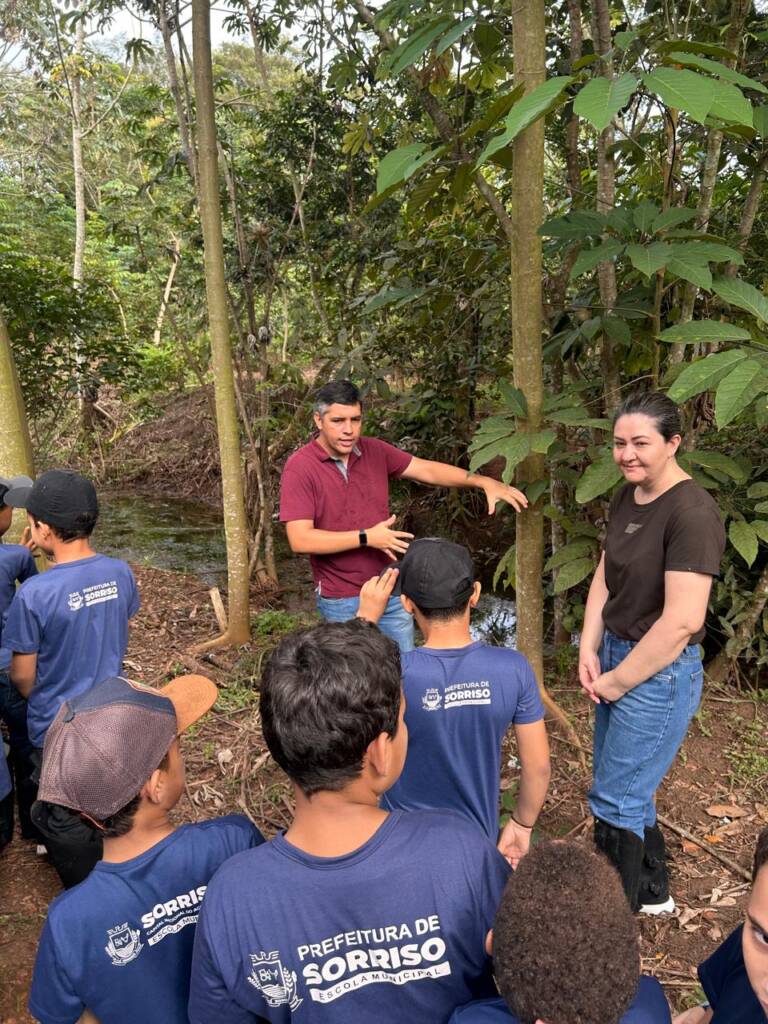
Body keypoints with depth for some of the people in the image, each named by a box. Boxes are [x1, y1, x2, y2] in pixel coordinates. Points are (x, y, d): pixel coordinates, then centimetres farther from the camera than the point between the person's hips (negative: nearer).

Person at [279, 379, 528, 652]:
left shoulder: (375, 451, 0)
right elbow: (300, 541, -22)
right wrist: (366, 538, -21)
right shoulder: (300, 468, -16)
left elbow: (426, 470, 5)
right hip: (343, 601, -5)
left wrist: (484, 481, -4)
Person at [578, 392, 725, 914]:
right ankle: (651, 890, 42)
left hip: (658, 673, -8)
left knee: (615, 799, 5)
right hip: (616, 655, 8)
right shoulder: (626, 497, 4)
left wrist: (614, 682, -15)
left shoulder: (691, 512, -22)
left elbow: (683, 620, -25)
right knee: (630, 786, 21)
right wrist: (589, 651, 0)